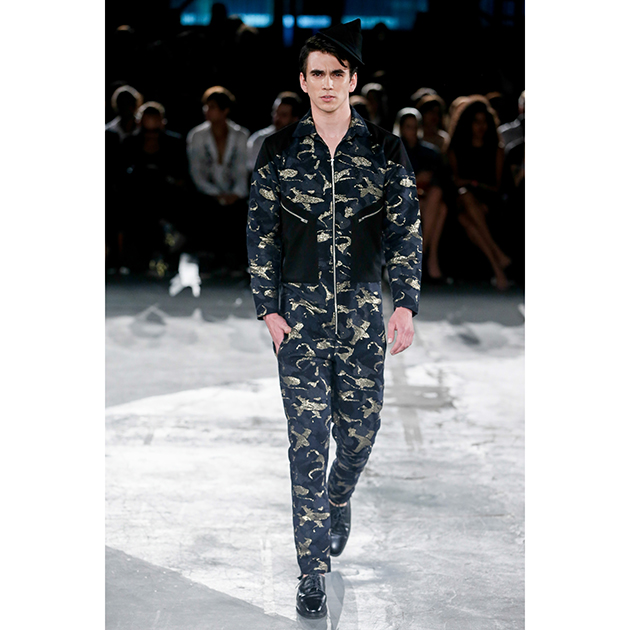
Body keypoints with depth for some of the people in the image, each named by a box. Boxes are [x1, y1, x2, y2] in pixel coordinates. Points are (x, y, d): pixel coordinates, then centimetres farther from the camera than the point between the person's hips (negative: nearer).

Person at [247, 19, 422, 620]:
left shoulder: (385, 150, 1)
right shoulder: (279, 151, 1)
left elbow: (405, 232, 3)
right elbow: (261, 234, 4)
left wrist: (405, 304, -5)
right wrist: (269, 308, -2)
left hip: (363, 310, 1)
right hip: (299, 311, -1)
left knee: (361, 428, 8)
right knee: (308, 436, -5)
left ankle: (338, 502, 42)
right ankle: (313, 569, 2)